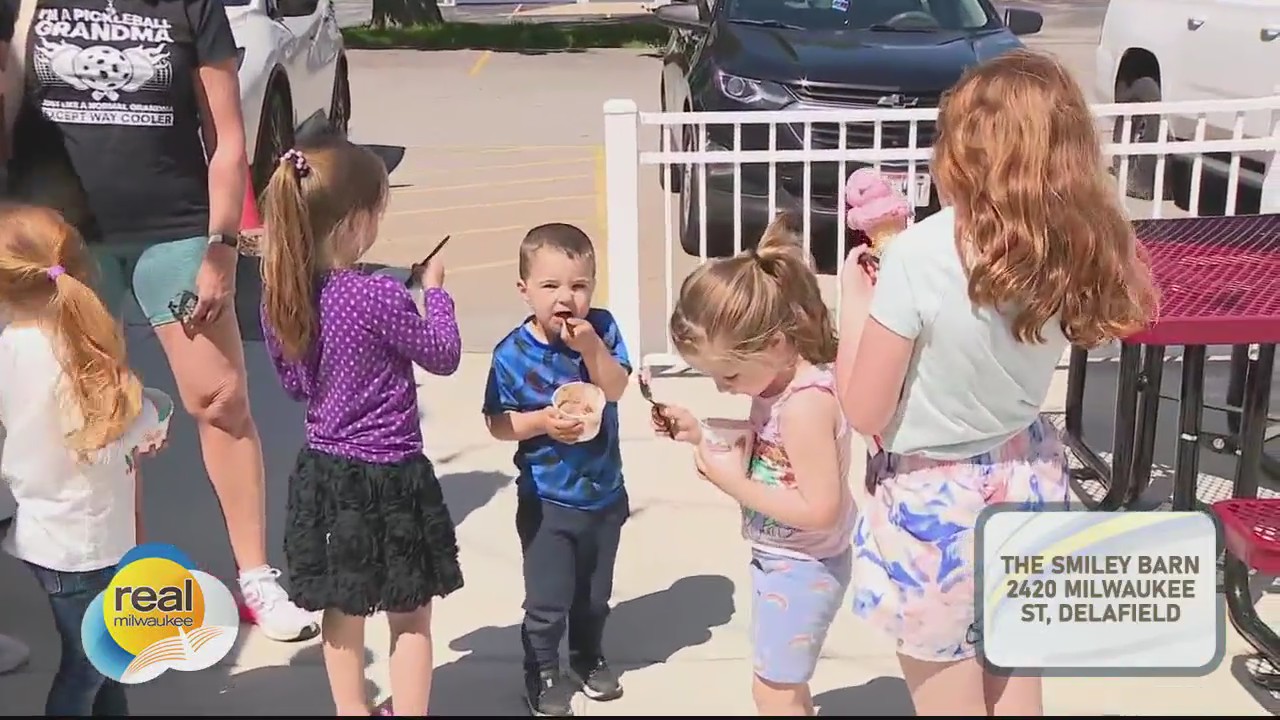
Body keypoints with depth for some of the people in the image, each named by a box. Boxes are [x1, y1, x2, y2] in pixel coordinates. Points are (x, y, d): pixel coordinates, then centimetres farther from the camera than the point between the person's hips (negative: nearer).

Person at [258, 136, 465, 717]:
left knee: (342, 610, 21)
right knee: (410, 618, 11)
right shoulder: (379, 297, -23)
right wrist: (435, 290, 5)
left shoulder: (281, 296, -4)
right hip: (388, 477, -6)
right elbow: (444, 357, -8)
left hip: (324, 470, 7)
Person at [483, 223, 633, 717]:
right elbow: (497, 424, -10)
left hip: (604, 493, 3)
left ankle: (589, 659, 43)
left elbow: (616, 389, -14)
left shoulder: (601, 329, -9)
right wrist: (542, 421, -26)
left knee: (596, 592, 21)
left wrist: (591, 348, -27)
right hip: (546, 501, -3)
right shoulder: (513, 354, -16)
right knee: (547, 599, 5)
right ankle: (543, 675, 27)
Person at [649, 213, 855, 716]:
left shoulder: (805, 404, -30)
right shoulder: (778, 382, -3)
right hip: (784, 561, 9)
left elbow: (819, 509, -31)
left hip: (801, 566, -9)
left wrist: (735, 484, -26)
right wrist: (701, 437, -5)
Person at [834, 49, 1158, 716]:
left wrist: (855, 298, -5)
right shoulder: (1077, 247, -8)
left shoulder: (919, 254, -25)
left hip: (934, 501, -5)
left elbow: (864, 412, -17)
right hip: (1026, 481, 6)